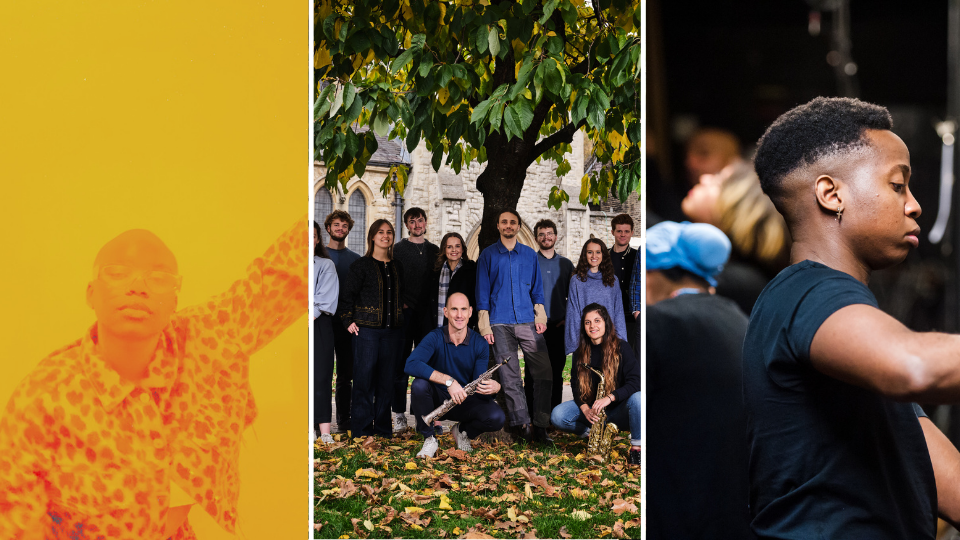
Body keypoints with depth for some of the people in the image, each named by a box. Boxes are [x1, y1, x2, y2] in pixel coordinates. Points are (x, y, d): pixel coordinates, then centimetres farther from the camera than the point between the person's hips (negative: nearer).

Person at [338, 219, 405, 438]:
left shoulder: (397, 266, 15)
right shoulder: (361, 265, 0)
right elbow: (348, 295, -1)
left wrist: (400, 317, 14)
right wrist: (348, 320, -10)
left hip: (392, 330, 4)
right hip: (367, 329, -4)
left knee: (387, 379, 5)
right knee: (364, 379, -5)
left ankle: (384, 428, 13)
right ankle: (362, 431, 0)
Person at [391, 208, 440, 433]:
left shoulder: (434, 250, 15)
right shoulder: (398, 249, 6)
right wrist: (400, 304, -9)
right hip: (405, 313, -3)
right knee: (401, 364, -4)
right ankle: (399, 414, -2)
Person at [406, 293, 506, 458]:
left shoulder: (480, 344, -8)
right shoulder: (435, 337, -15)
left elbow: (478, 386, -13)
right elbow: (411, 365, -34)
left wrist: (495, 387, -39)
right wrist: (449, 381, -42)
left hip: (466, 402, 2)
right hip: (438, 400, -2)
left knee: (496, 418, -26)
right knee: (419, 384, -35)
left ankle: (463, 431, 9)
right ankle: (429, 438, -12)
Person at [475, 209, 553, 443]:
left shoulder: (530, 255, 15)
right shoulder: (488, 255, 9)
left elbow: (537, 289, 16)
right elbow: (483, 291, 6)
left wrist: (540, 315, 3)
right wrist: (485, 323, -2)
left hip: (527, 321, 2)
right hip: (500, 324, -2)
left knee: (544, 371, -7)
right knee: (510, 377, -4)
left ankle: (540, 427, -3)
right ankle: (524, 426, -2)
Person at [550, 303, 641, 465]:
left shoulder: (621, 347, -9)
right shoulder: (580, 353, 4)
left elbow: (635, 382, -17)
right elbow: (576, 386, 6)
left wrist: (609, 397, -31)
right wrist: (585, 409, -14)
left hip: (619, 410, -3)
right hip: (590, 409, 3)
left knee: (638, 398, -37)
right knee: (557, 416, -21)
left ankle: (636, 447, -23)